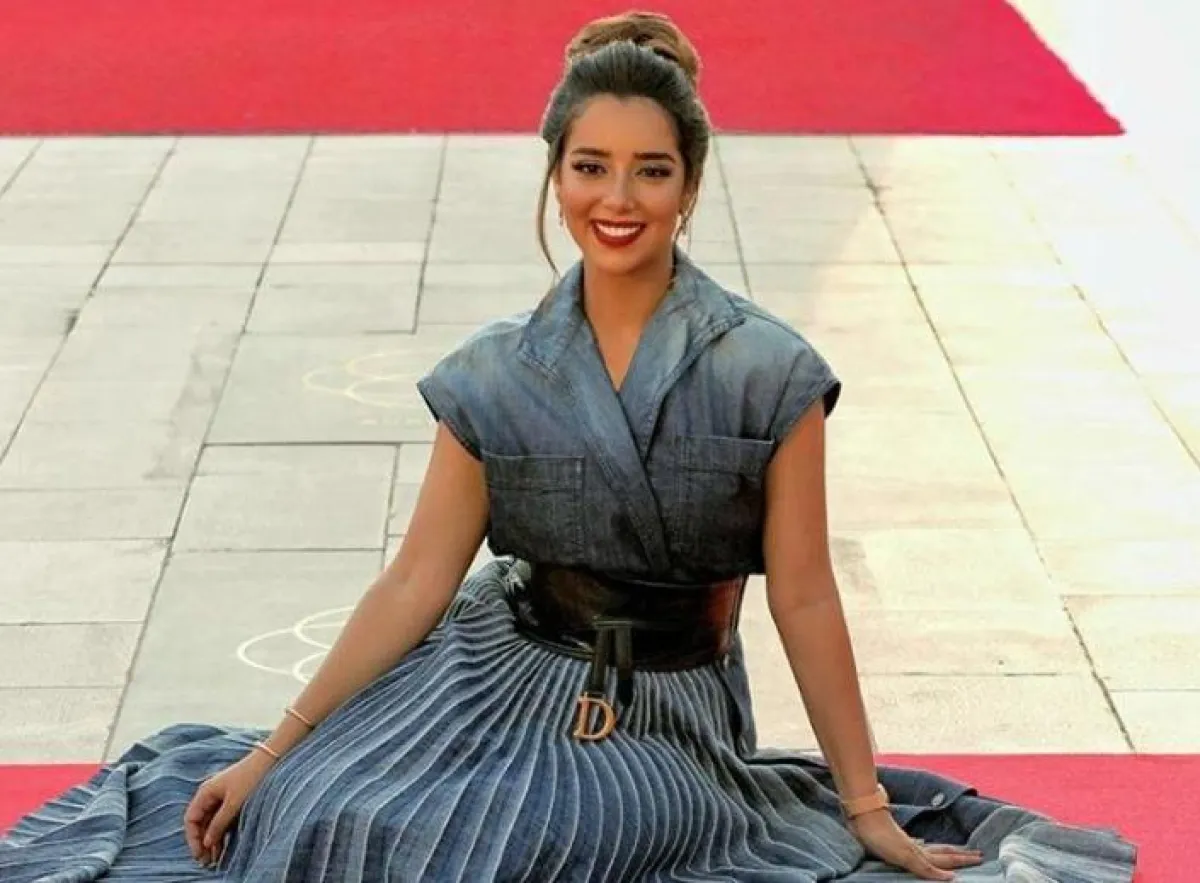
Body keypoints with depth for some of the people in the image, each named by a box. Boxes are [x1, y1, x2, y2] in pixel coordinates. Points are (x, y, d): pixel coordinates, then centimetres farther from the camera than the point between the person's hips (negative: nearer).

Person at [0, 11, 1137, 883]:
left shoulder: (770, 376, -8)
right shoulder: (495, 378, -1)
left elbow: (803, 598, -4)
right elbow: (417, 581, 0)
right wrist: (273, 751, -3)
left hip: (665, 729, -3)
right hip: (499, 685, 3)